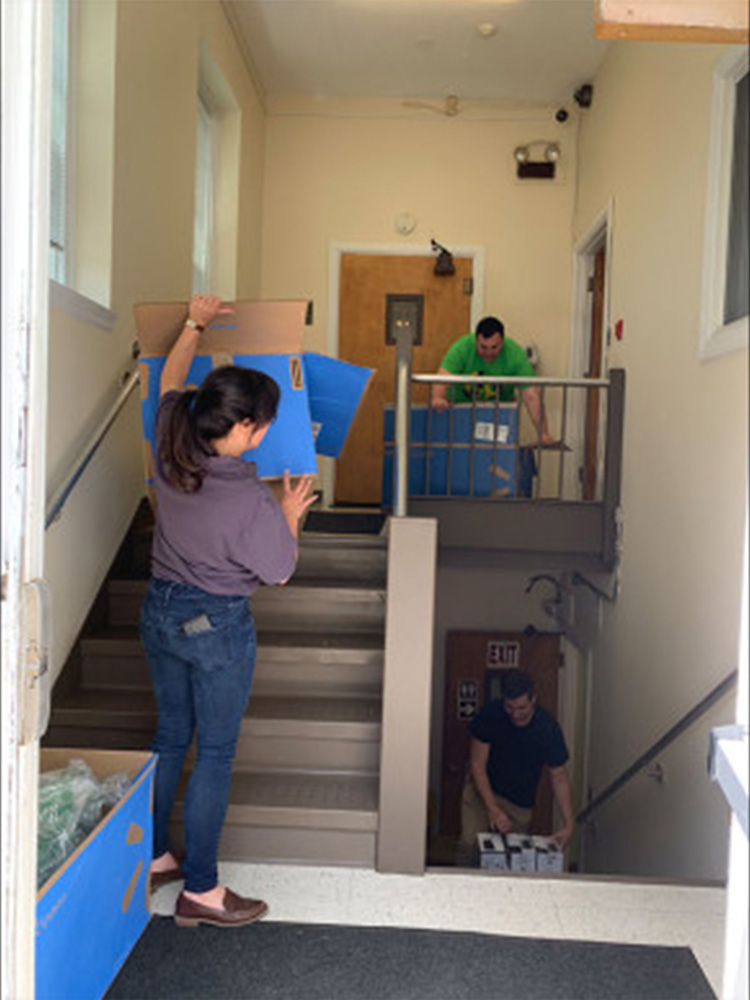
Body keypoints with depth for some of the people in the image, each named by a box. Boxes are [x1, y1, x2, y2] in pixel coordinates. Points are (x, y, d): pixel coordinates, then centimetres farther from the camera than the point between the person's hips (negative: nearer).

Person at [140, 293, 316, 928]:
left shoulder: (170, 456, -8)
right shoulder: (250, 500, -27)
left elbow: (170, 384, 11)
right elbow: (279, 573, -11)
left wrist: (195, 324, 21)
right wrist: (291, 514, 3)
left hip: (160, 611, 7)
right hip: (218, 626, -7)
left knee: (170, 738, 22)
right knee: (216, 755, 7)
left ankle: (153, 858, 36)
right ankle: (200, 891, 18)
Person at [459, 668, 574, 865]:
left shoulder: (548, 729, -19)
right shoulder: (489, 716, -20)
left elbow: (559, 777, -9)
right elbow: (477, 765, -15)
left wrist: (569, 824, -16)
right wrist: (493, 809, -23)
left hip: (519, 804, 1)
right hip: (482, 789, -1)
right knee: (470, 844, -15)